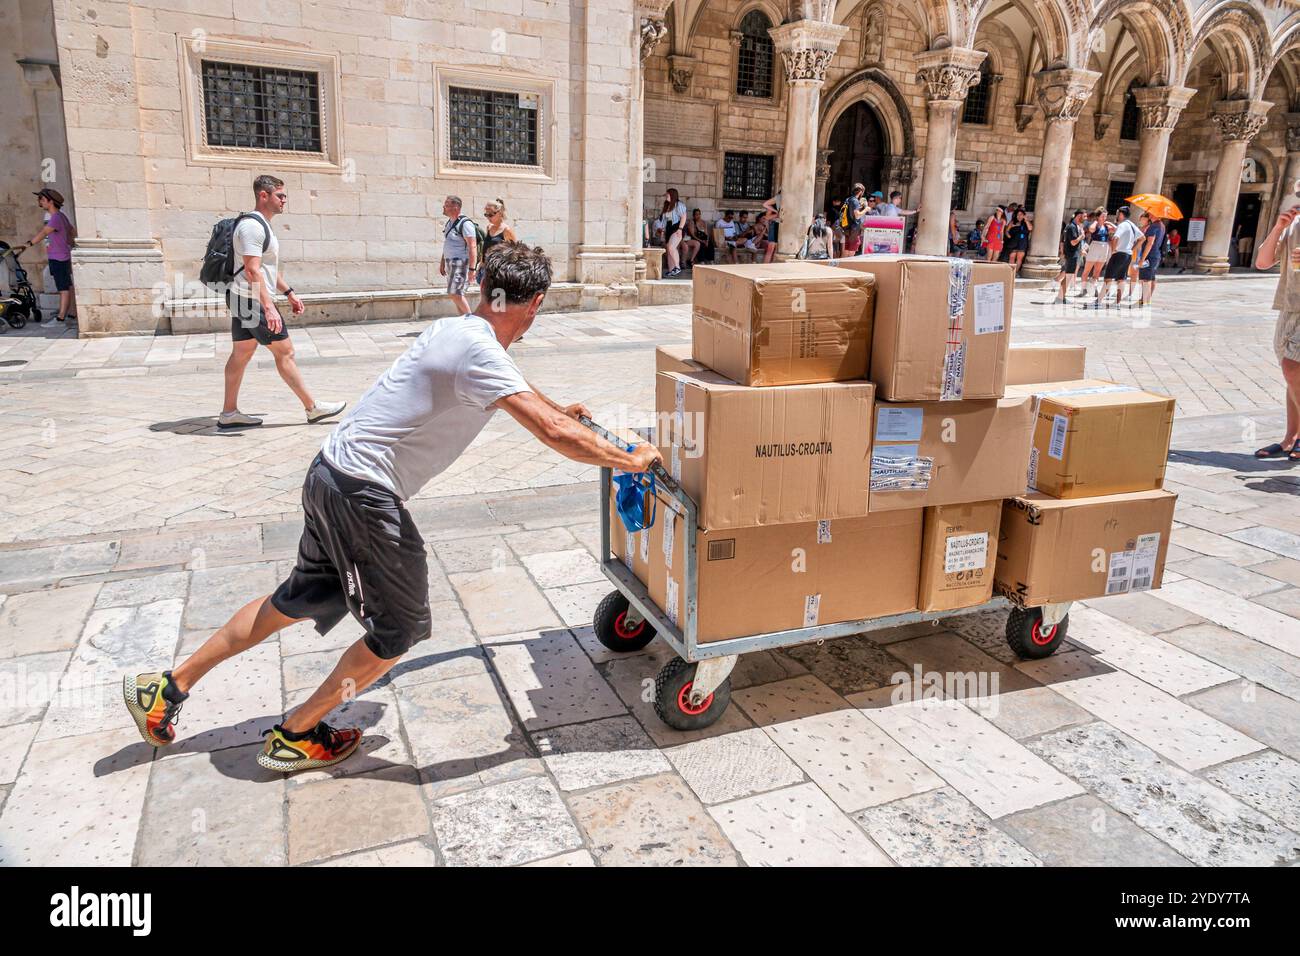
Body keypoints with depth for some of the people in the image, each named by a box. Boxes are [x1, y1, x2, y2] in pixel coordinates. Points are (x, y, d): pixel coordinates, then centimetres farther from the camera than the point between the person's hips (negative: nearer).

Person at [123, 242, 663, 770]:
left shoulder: (456, 329, 10)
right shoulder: (479, 351, -20)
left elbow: (509, 380, 32)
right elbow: (554, 434, -25)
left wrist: (556, 408, 45)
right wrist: (629, 460, -12)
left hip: (330, 473, 9)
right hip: (364, 493, -9)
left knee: (300, 600, 25)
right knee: (402, 628, 7)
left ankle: (168, 687, 37)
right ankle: (294, 736, 23)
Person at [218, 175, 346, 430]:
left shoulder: (262, 225, 17)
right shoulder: (252, 226, -17)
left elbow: (268, 268, 27)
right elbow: (252, 270, -25)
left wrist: (289, 292, 25)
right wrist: (268, 307, -30)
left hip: (243, 302, 10)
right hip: (253, 301, -10)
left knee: (241, 354, 11)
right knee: (284, 352, -5)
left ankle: (229, 413, 15)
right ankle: (312, 408, 2)